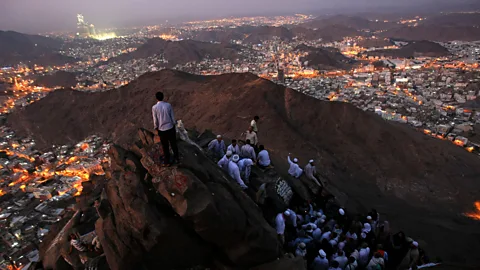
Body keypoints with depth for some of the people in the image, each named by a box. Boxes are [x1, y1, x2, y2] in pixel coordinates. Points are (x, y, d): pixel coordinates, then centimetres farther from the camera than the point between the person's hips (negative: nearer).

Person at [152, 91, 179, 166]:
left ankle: (167, 161, 27)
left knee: (165, 146, 13)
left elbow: (155, 121, -10)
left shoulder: (154, 107, -15)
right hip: (171, 128, 2)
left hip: (162, 129, -2)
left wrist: (156, 129, 6)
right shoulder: (168, 105, -9)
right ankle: (176, 157, 35)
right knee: (173, 143, 20)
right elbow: (173, 117, -3)